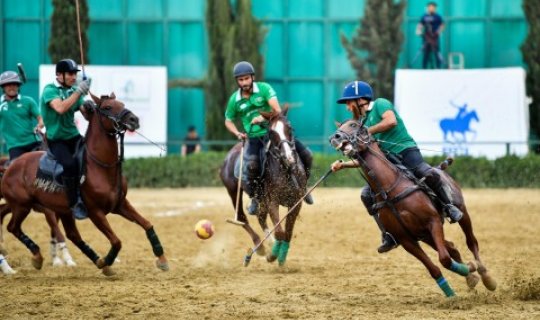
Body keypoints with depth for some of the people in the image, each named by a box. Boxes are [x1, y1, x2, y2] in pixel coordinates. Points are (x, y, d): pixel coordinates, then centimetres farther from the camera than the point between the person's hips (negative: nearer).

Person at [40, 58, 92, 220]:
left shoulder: (74, 91, 9)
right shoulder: (50, 90, -10)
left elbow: (86, 114, 6)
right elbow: (60, 108, -30)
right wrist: (78, 92, -30)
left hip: (73, 136, 6)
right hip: (56, 140, -6)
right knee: (69, 164, -32)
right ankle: (74, 204, -22)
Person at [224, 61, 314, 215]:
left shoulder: (264, 88, -5)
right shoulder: (234, 100, 2)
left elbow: (276, 109, -18)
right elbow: (228, 121, 16)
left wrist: (264, 118, -36)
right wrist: (237, 133, -2)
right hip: (254, 137, 0)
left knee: (306, 155, -9)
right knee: (252, 165, -31)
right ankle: (255, 198, -8)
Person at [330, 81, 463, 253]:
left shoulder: (380, 104, 4)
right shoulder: (364, 123, 24)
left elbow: (391, 121, -19)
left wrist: (367, 132, -11)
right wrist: (343, 164, 11)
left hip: (406, 150, -8)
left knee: (428, 174, -35)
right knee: (367, 194, -9)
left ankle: (449, 206, -10)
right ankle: (389, 236, -5)